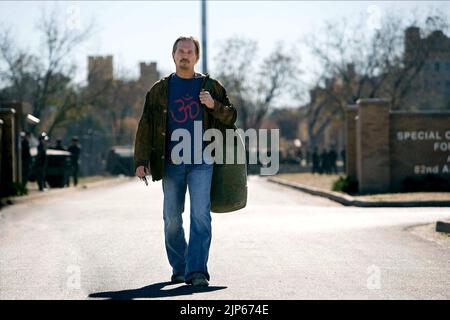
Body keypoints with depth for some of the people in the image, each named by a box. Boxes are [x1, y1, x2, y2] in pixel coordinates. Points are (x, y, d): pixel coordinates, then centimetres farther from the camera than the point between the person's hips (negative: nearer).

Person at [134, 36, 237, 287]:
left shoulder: (211, 86, 8)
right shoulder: (160, 89, 9)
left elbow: (231, 116, 9)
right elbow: (146, 127, 6)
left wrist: (214, 105, -12)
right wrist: (141, 161, -2)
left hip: (201, 162, -2)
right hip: (171, 163, 2)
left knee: (200, 216, -11)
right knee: (172, 219, 6)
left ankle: (197, 271, -14)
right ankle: (179, 268, 20)